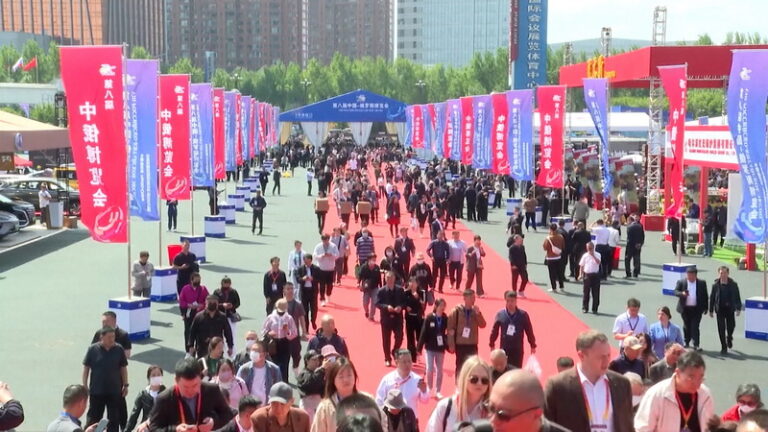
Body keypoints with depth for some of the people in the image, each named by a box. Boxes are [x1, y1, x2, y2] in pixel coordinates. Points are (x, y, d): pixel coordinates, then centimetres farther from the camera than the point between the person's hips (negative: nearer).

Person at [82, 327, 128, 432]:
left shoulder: (119, 349, -4)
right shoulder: (93, 349, -9)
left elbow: (123, 368, 5)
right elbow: (86, 368, -1)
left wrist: (125, 385, 5)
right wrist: (85, 386, -3)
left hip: (115, 391, 2)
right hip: (96, 390, -2)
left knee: (114, 419, 10)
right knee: (93, 417, 8)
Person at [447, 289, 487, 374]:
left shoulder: (475, 311, 5)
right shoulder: (456, 311, -8)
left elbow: (483, 325, -1)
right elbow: (450, 328, -8)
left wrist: (478, 314, -15)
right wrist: (451, 345, -11)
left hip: (472, 345, 4)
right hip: (460, 345, -3)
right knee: (460, 367, 6)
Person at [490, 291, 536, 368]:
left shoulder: (523, 315, -7)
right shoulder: (500, 314, -6)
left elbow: (529, 331, 0)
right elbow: (494, 331, 2)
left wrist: (533, 346, 5)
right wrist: (492, 345, 8)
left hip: (518, 349, 0)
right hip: (504, 349, 1)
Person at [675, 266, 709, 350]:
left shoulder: (702, 283, 3)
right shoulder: (681, 282, 0)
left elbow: (705, 296, 8)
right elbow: (676, 292, -6)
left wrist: (705, 307, 7)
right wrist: (682, 293, -28)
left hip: (696, 309, -1)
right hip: (685, 309, 1)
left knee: (695, 327, -7)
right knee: (686, 326, 12)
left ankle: (696, 344, -6)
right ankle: (686, 343, 27)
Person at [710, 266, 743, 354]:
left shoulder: (733, 284, -2)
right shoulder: (715, 285, -3)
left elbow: (737, 297, 2)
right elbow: (712, 298, 2)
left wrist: (738, 308, -5)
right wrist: (711, 310, 2)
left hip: (730, 309, 1)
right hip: (720, 309, 0)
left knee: (731, 326, 6)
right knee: (721, 329, -1)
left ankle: (729, 338, 41)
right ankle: (724, 347, 9)